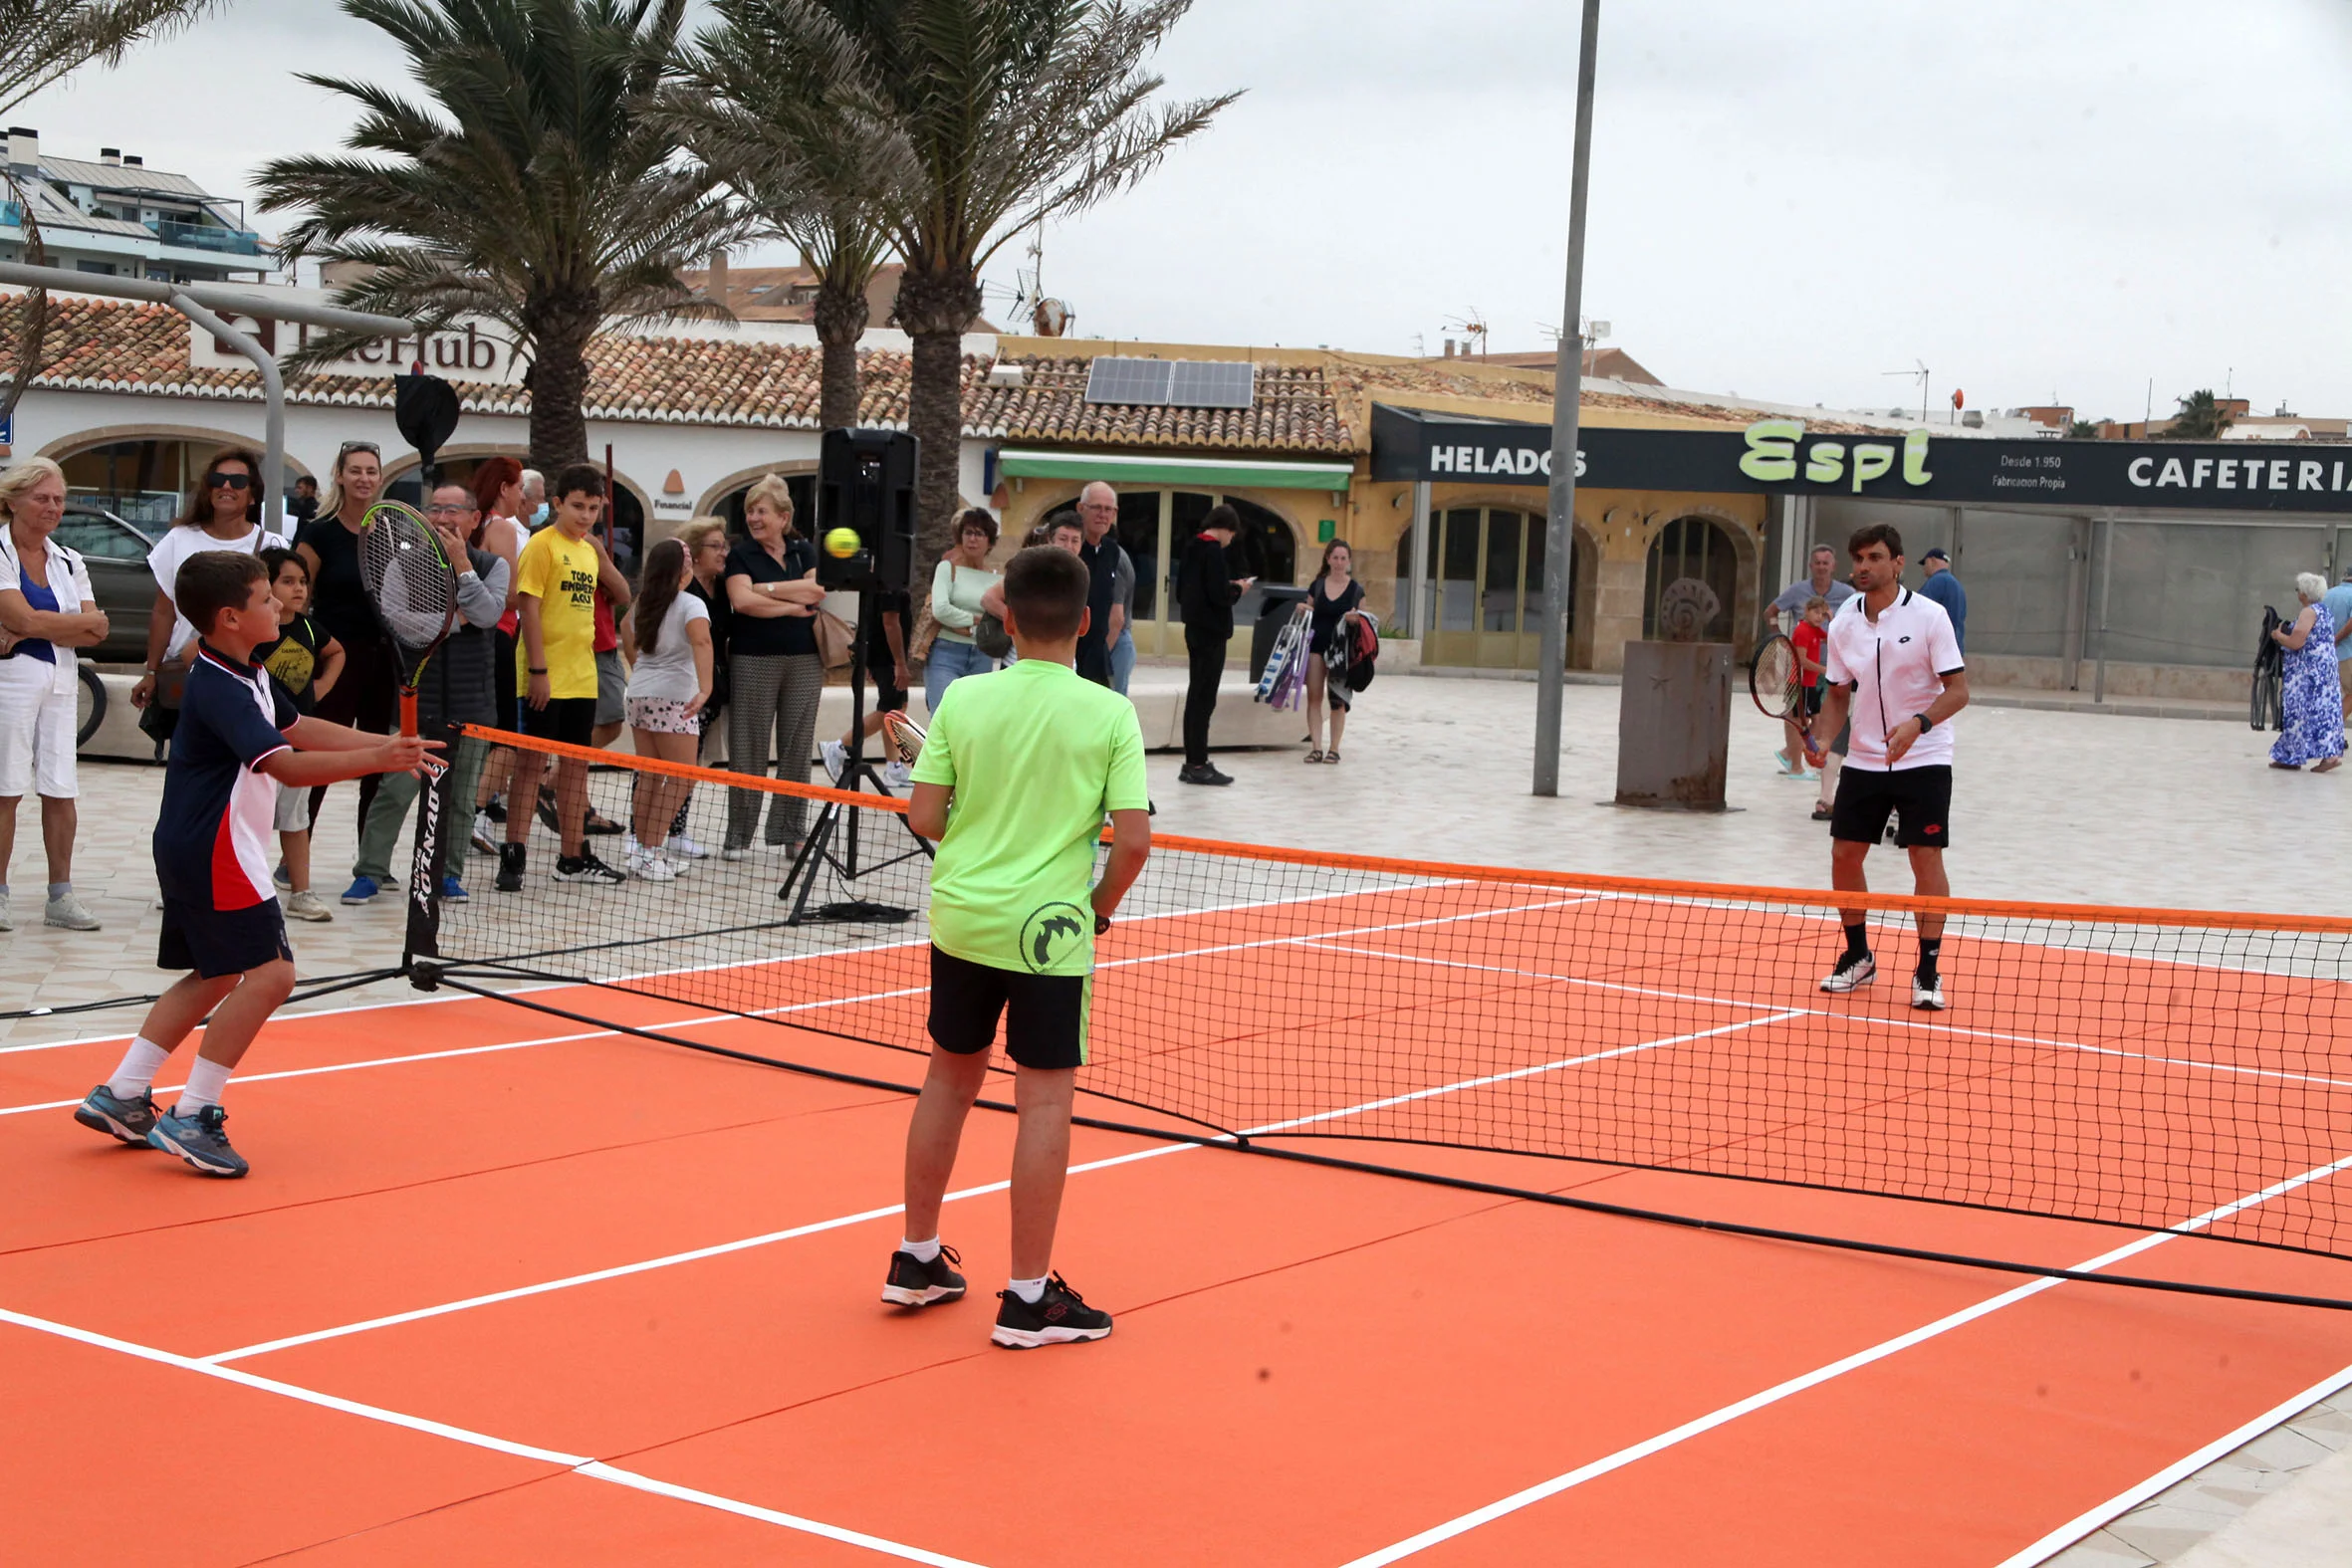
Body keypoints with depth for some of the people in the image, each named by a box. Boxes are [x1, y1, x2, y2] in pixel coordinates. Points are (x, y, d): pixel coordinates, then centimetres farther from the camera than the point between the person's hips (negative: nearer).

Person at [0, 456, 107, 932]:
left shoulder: (69, 562, 14)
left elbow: (94, 634, 5)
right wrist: (85, 621, -3)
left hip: (61, 680, 5)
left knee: (61, 792, 3)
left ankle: (60, 897, 9)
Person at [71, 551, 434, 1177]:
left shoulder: (244, 674, 10)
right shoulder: (221, 690, -22)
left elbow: (296, 728, 20)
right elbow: (287, 766, -32)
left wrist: (387, 745, 11)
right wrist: (375, 761, -38)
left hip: (191, 849, 11)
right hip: (213, 853, -11)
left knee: (214, 977, 18)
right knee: (268, 973, -11)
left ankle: (121, 1097, 22)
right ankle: (191, 1117, -8)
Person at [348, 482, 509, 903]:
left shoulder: (492, 565, 5)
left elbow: (487, 615, -12)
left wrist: (461, 563, -13)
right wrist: (454, 618, -9)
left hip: (471, 703, 1)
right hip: (416, 699, -1)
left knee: (459, 797, 7)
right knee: (393, 791, -5)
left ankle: (449, 873, 18)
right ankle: (369, 872, 2)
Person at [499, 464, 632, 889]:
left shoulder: (589, 549, 13)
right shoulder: (543, 545, -8)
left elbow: (623, 597, 17)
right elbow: (529, 607, -14)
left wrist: (602, 557, 0)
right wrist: (537, 670, -19)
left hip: (581, 677, 7)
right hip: (546, 679, -7)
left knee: (575, 765, 11)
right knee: (531, 762, -5)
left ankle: (573, 856, 18)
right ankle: (512, 857, -2)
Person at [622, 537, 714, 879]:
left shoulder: (644, 603, 11)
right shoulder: (691, 604, -10)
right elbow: (701, 641, -27)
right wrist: (705, 689, -37)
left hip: (640, 694, 7)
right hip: (673, 697, -7)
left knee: (650, 775, 15)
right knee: (681, 780, -3)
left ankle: (637, 844, 19)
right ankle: (650, 852, -8)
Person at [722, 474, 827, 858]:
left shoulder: (805, 552, 10)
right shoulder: (741, 556, 3)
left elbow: (818, 591, -7)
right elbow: (742, 600, -14)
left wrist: (766, 588, -10)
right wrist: (794, 605, -11)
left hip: (804, 662, 3)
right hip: (753, 661, -2)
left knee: (797, 748, 5)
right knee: (748, 749, -1)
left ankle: (791, 833, 11)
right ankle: (739, 836, 5)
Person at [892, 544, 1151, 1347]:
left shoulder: (963, 698, -3)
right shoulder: (1110, 714, -9)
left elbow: (924, 817, -2)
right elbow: (1133, 839, -13)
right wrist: (1101, 907, 4)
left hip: (960, 918, 4)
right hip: (1050, 930, -4)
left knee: (950, 1076, 18)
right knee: (1045, 1101, 2)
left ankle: (916, 1259, 29)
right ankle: (1028, 1298, 6)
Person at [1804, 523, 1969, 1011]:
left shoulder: (1929, 616, -11)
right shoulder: (1843, 623, 2)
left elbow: (1957, 690, -13)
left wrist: (1918, 725, -30)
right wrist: (1819, 735, -8)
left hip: (1922, 759, -4)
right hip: (1863, 760, 4)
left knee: (1926, 858, -8)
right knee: (1844, 854, 3)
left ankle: (1928, 970, 2)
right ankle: (1858, 957, 22)